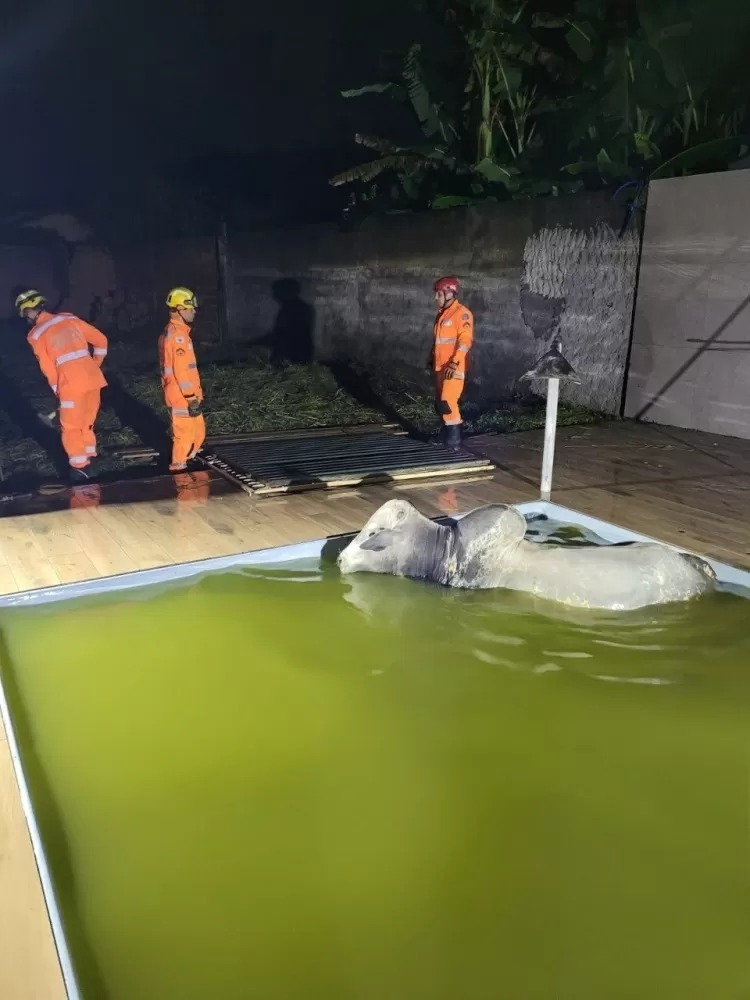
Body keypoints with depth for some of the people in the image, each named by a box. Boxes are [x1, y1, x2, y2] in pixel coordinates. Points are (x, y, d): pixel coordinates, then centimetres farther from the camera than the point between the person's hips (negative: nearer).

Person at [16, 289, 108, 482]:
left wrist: (58, 392, 13)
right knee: (87, 423, 20)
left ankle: (79, 467, 9)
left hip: (72, 384, -5)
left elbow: (48, 369, 0)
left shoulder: (36, 335, 0)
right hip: (93, 379, 5)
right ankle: (88, 459, 29)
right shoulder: (69, 318, 13)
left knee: (71, 427, 9)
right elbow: (101, 340, 14)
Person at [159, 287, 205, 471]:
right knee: (185, 434, 0)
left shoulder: (171, 332, 15)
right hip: (182, 397, -10)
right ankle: (177, 467, 11)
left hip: (183, 395, 10)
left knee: (198, 432, 18)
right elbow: (181, 370, -22)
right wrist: (191, 398, -19)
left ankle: (186, 461, 29)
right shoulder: (177, 335, -18)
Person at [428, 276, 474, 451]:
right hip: (440, 367, 9)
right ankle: (446, 437, 23)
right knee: (440, 403, 12)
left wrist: (454, 363, -25)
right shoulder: (442, 313, 16)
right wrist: (431, 359, 22)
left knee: (448, 403, -15)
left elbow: (465, 341, -20)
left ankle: (454, 442, -9)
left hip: (454, 368, -9)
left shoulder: (462, 313, -12)